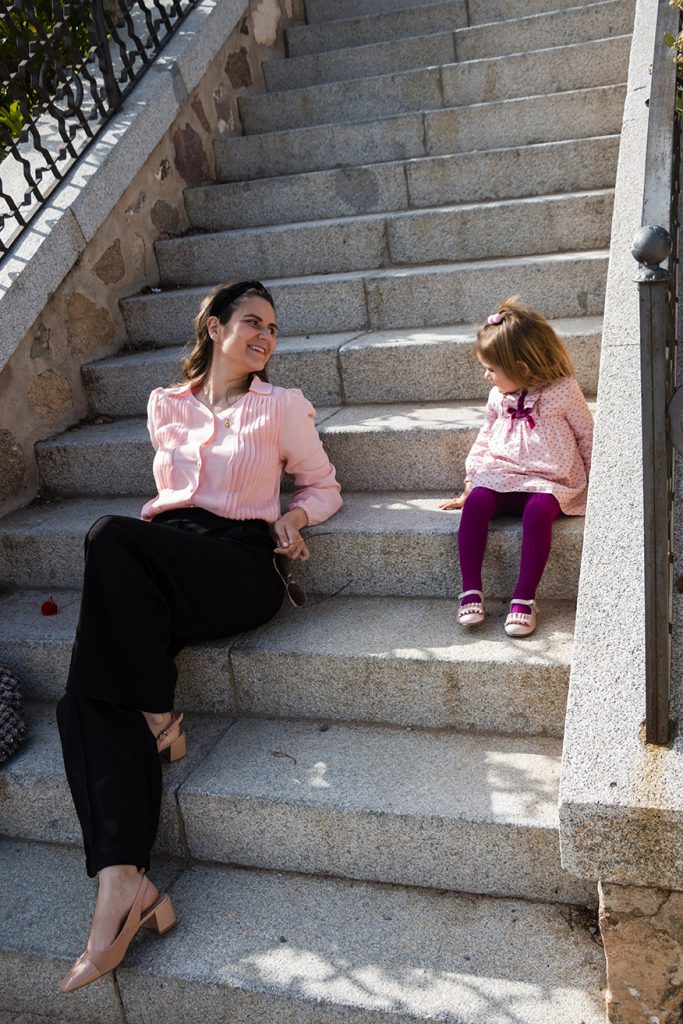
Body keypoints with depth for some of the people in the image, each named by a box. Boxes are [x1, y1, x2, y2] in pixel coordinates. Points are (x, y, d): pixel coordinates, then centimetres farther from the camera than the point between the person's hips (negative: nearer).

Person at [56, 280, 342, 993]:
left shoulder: (282, 406, 12)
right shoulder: (165, 406, 20)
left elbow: (324, 486, 16)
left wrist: (294, 515, -3)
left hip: (240, 569, -3)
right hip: (157, 575, 4)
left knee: (111, 537, -32)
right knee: (86, 699, -24)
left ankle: (157, 714, -18)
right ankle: (123, 883, -29)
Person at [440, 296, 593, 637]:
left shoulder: (562, 391, -1)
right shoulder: (499, 397, 13)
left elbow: (587, 436, 6)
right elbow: (485, 439, 22)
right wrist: (470, 482, 17)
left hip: (549, 483, -4)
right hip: (501, 479, 4)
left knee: (539, 510, -37)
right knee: (476, 502, -28)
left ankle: (524, 597, -32)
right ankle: (470, 590, -26)